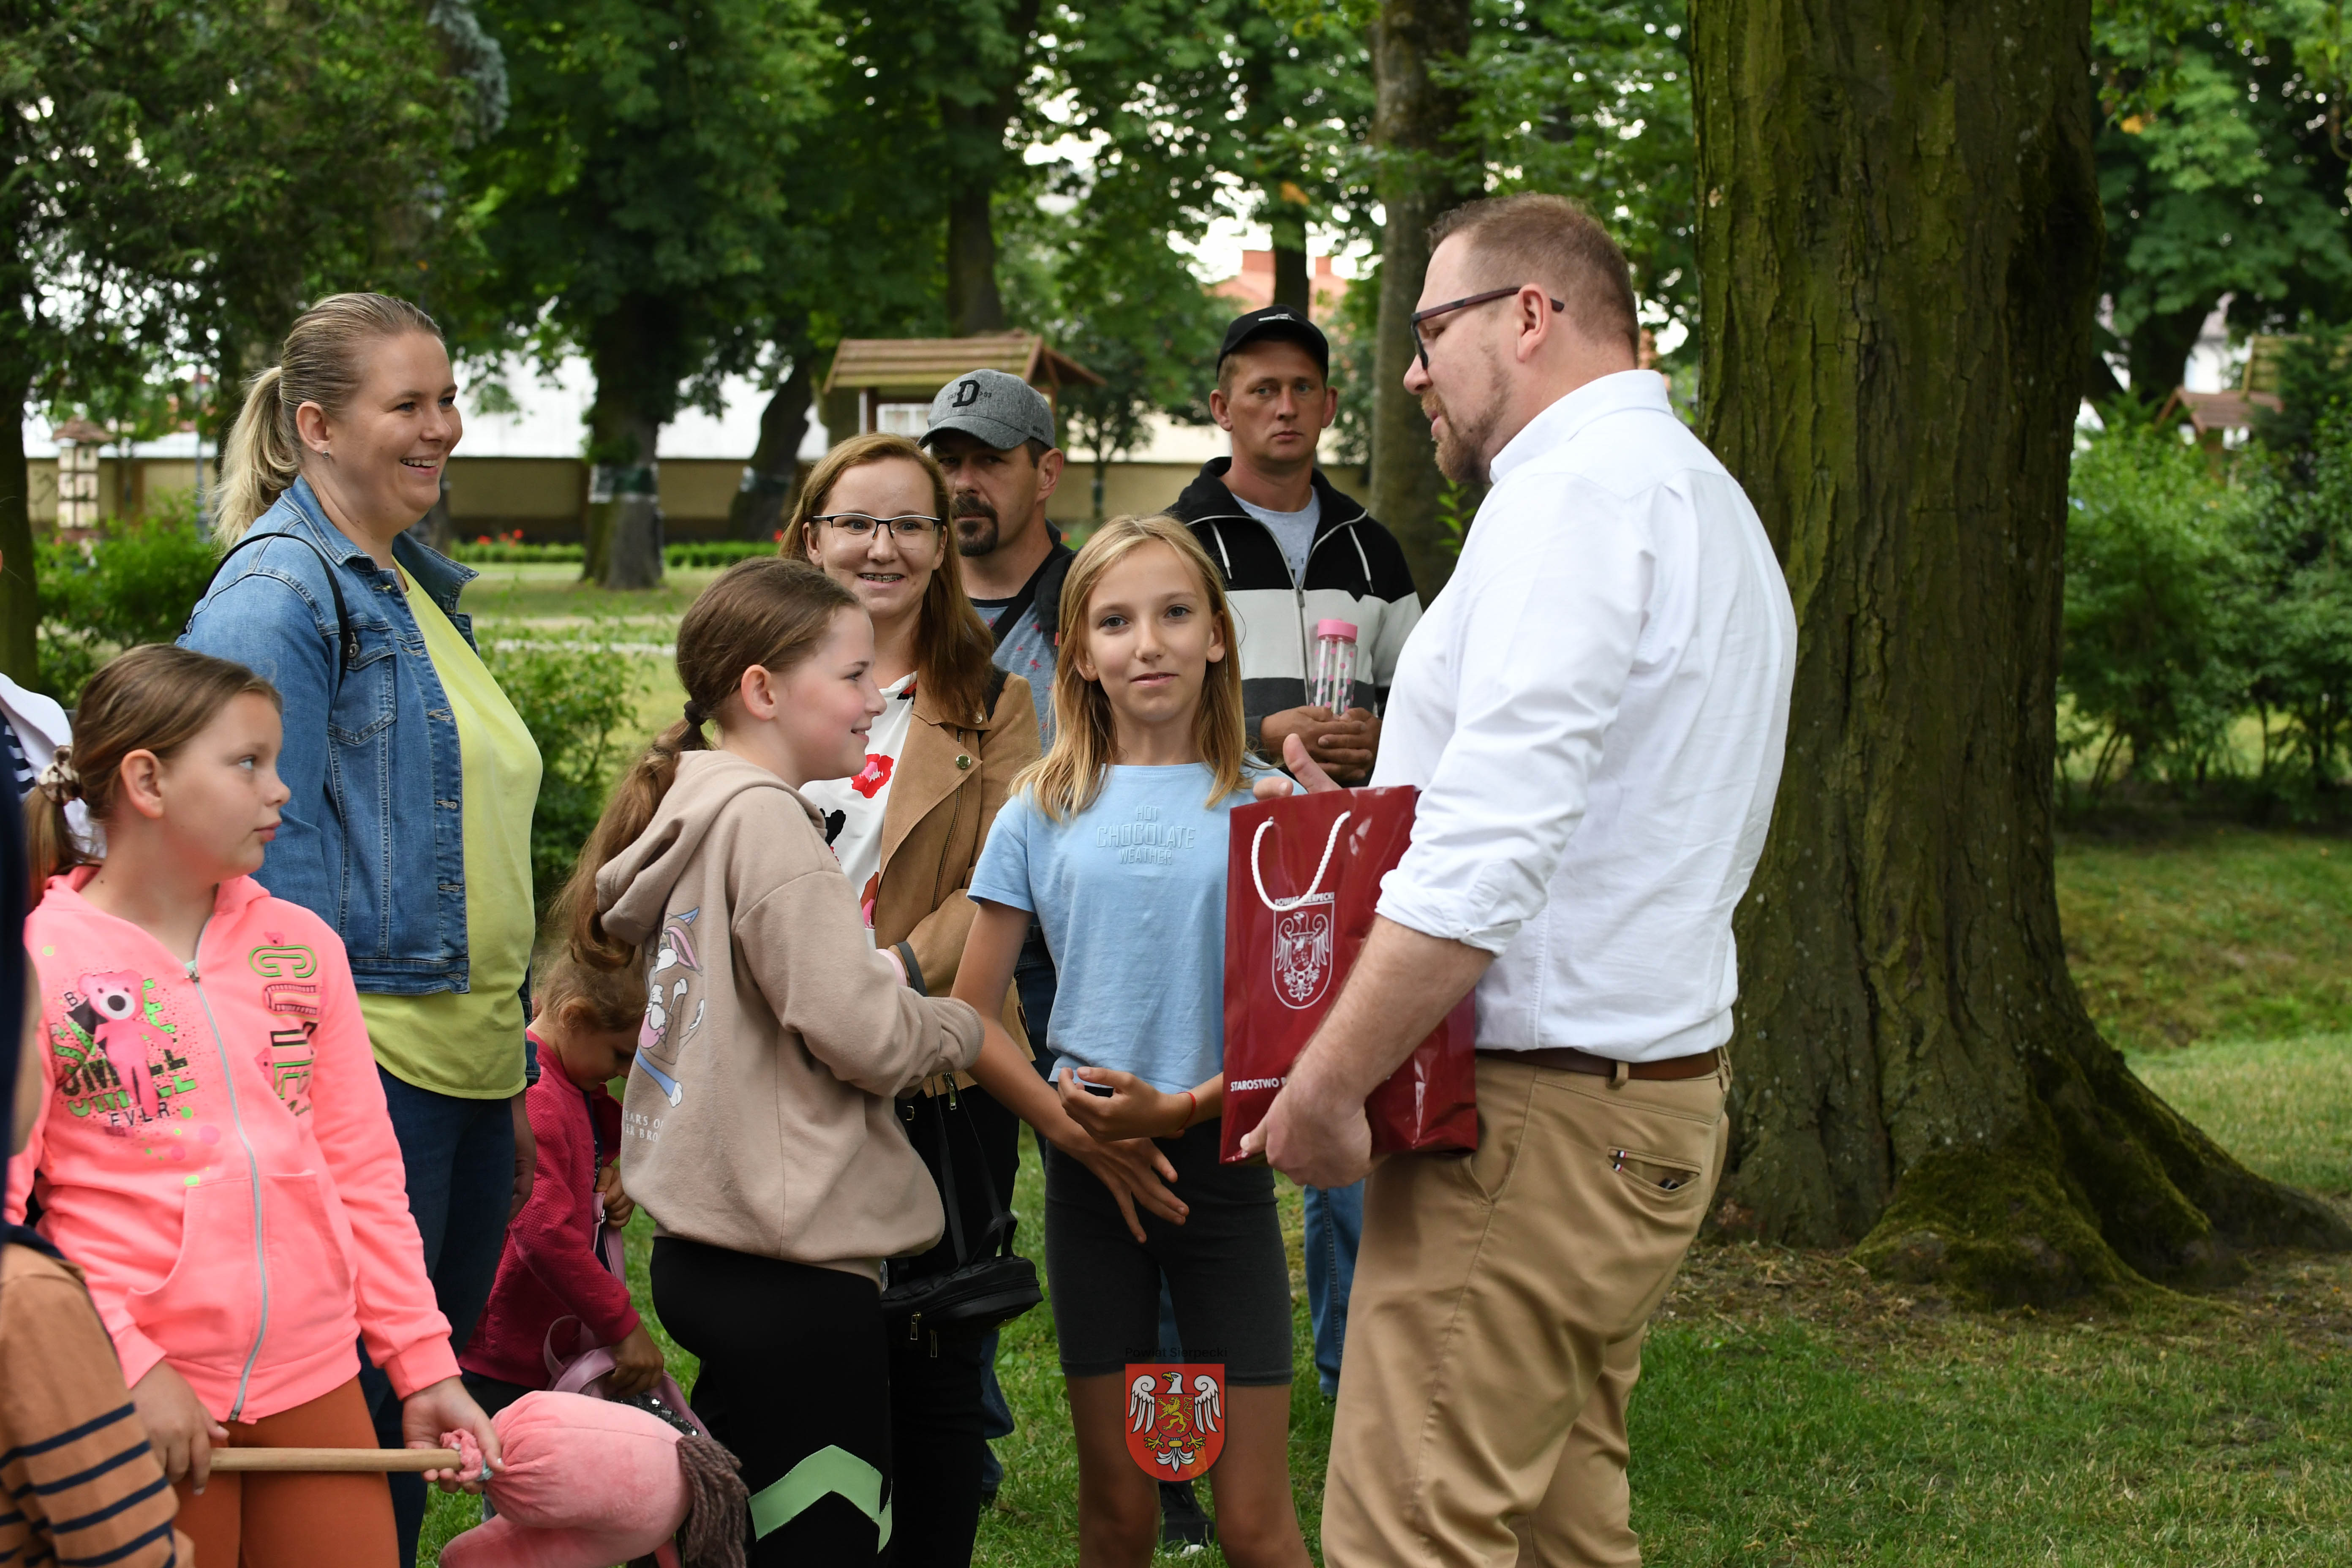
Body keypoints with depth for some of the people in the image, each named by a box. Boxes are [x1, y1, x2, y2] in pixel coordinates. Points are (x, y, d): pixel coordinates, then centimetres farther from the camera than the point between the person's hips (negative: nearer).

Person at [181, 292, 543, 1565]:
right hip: (366, 1070, -9)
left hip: (470, 1069, 9)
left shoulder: (415, 589, 17)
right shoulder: (276, 597, -11)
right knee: (359, 1424, -3)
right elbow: (271, 851, -17)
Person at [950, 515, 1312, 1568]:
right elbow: (968, 1014, 4)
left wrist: (1183, 1109, -15)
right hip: (1086, 1168, 1)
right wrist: (1074, 1120, -9)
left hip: (1219, 1157, -1)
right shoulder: (1046, 809, 3)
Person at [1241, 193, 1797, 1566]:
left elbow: (1486, 851, -24)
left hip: (1536, 1121, -10)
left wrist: (1323, 1089, -20)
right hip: (1660, 1099, 10)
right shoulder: (1708, 501, 21)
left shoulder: (1579, 488, -13)